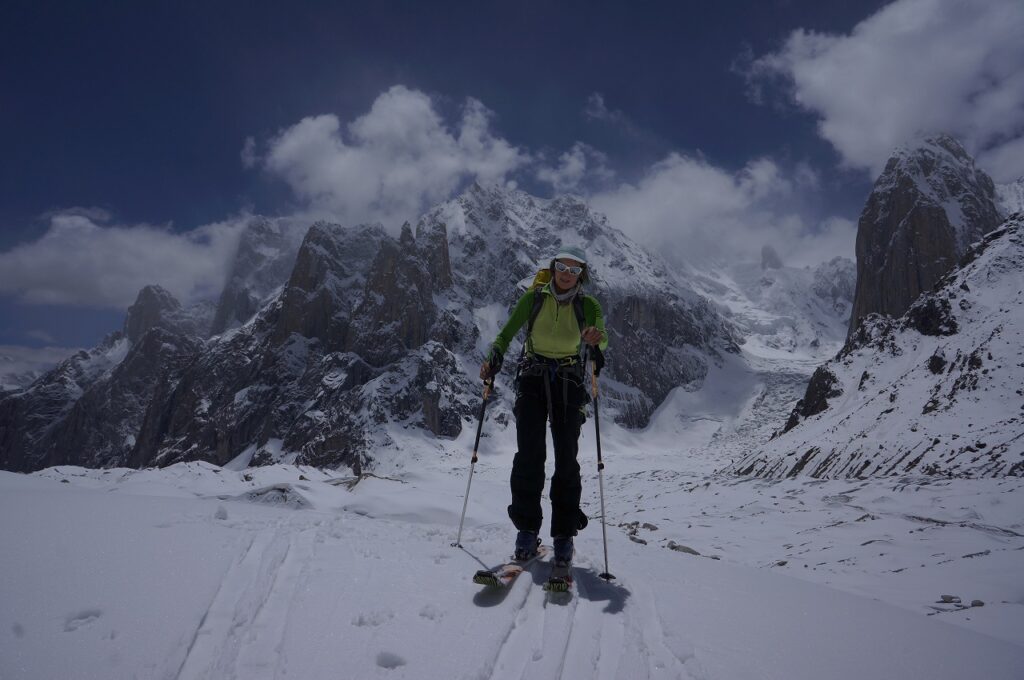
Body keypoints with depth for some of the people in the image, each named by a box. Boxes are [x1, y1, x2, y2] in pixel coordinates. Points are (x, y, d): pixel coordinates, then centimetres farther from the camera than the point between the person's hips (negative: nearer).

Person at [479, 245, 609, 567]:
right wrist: (494, 359, -20)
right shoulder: (534, 298, -3)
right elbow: (506, 334, -1)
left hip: (568, 383, 0)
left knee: (567, 458, -6)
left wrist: (597, 338, -45)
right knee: (530, 453, -11)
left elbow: (602, 339, -21)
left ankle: (564, 534, 5)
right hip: (533, 378, 0)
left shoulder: (587, 305, -4)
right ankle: (527, 527, 1)